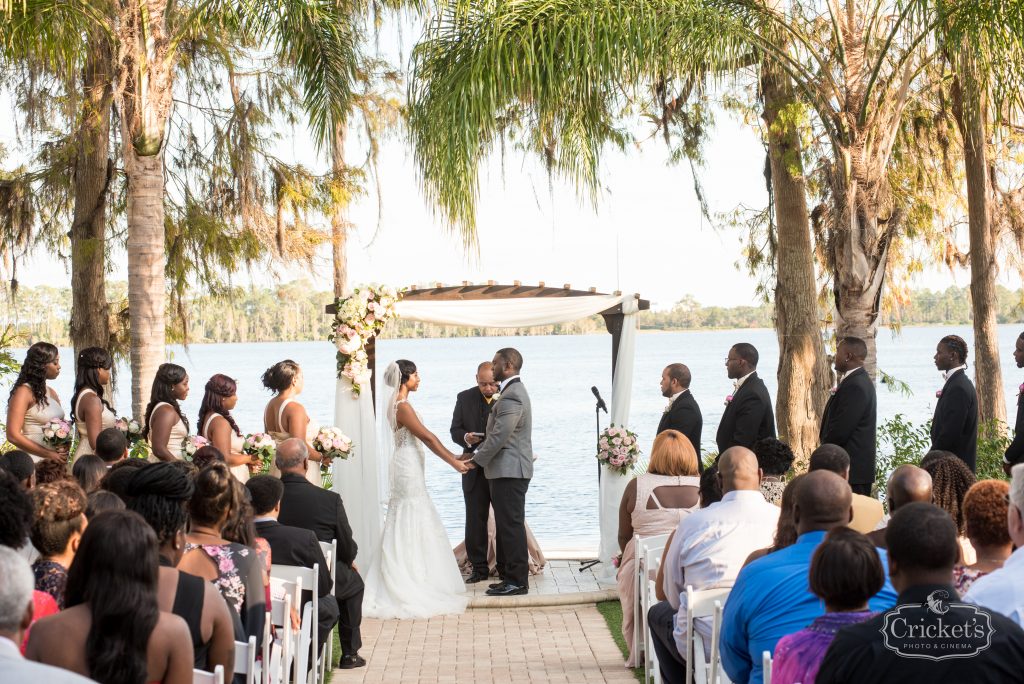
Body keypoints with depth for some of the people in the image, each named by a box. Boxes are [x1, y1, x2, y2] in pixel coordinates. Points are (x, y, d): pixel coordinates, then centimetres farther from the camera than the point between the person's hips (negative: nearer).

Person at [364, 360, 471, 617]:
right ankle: (413, 588, 2)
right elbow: (427, 437, -20)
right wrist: (454, 462, -17)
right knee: (414, 527, -3)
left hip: (407, 468, 10)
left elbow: (424, 438, 14)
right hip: (409, 469, -10)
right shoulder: (402, 407, -18)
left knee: (405, 527, 14)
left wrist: (452, 456, 11)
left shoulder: (398, 404, 13)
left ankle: (401, 584, 20)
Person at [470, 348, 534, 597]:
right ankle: (511, 577, 19)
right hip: (508, 469, 11)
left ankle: (517, 581, -1)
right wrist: (479, 452, 13)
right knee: (508, 526, 13)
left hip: (509, 471, -11)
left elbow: (499, 435, -21)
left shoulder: (512, 395, -18)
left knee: (511, 526, -6)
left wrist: (477, 460, -11)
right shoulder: (513, 391, 17)